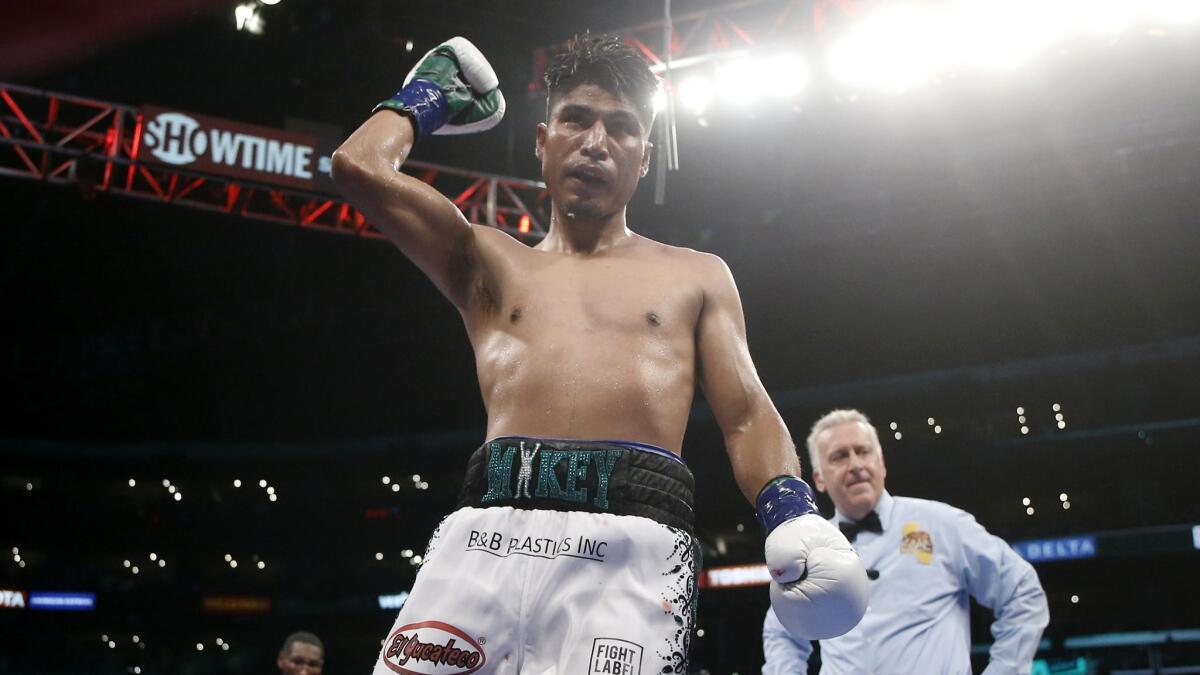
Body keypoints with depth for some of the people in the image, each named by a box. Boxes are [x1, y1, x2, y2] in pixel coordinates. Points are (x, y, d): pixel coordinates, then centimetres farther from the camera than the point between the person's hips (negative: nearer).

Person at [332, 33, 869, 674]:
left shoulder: (696, 277, 22)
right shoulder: (490, 264, 22)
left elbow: (747, 417, 13)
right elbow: (360, 166, 14)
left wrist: (792, 514, -6)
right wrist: (428, 96, 31)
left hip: (636, 540, 0)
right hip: (488, 526, 1)